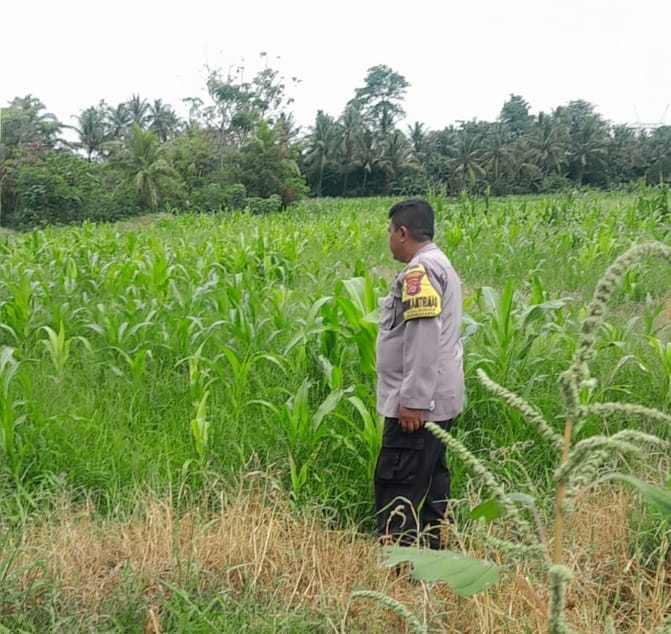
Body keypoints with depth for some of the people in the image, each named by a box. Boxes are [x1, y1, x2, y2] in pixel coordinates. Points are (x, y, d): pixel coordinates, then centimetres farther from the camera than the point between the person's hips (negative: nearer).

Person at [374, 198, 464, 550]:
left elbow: (423, 338, -24)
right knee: (429, 482, 14)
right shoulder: (439, 265, 18)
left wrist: (412, 400, -24)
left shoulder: (420, 269, -15)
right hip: (437, 399, 11)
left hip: (418, 402, -11)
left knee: (396, 486, -8)